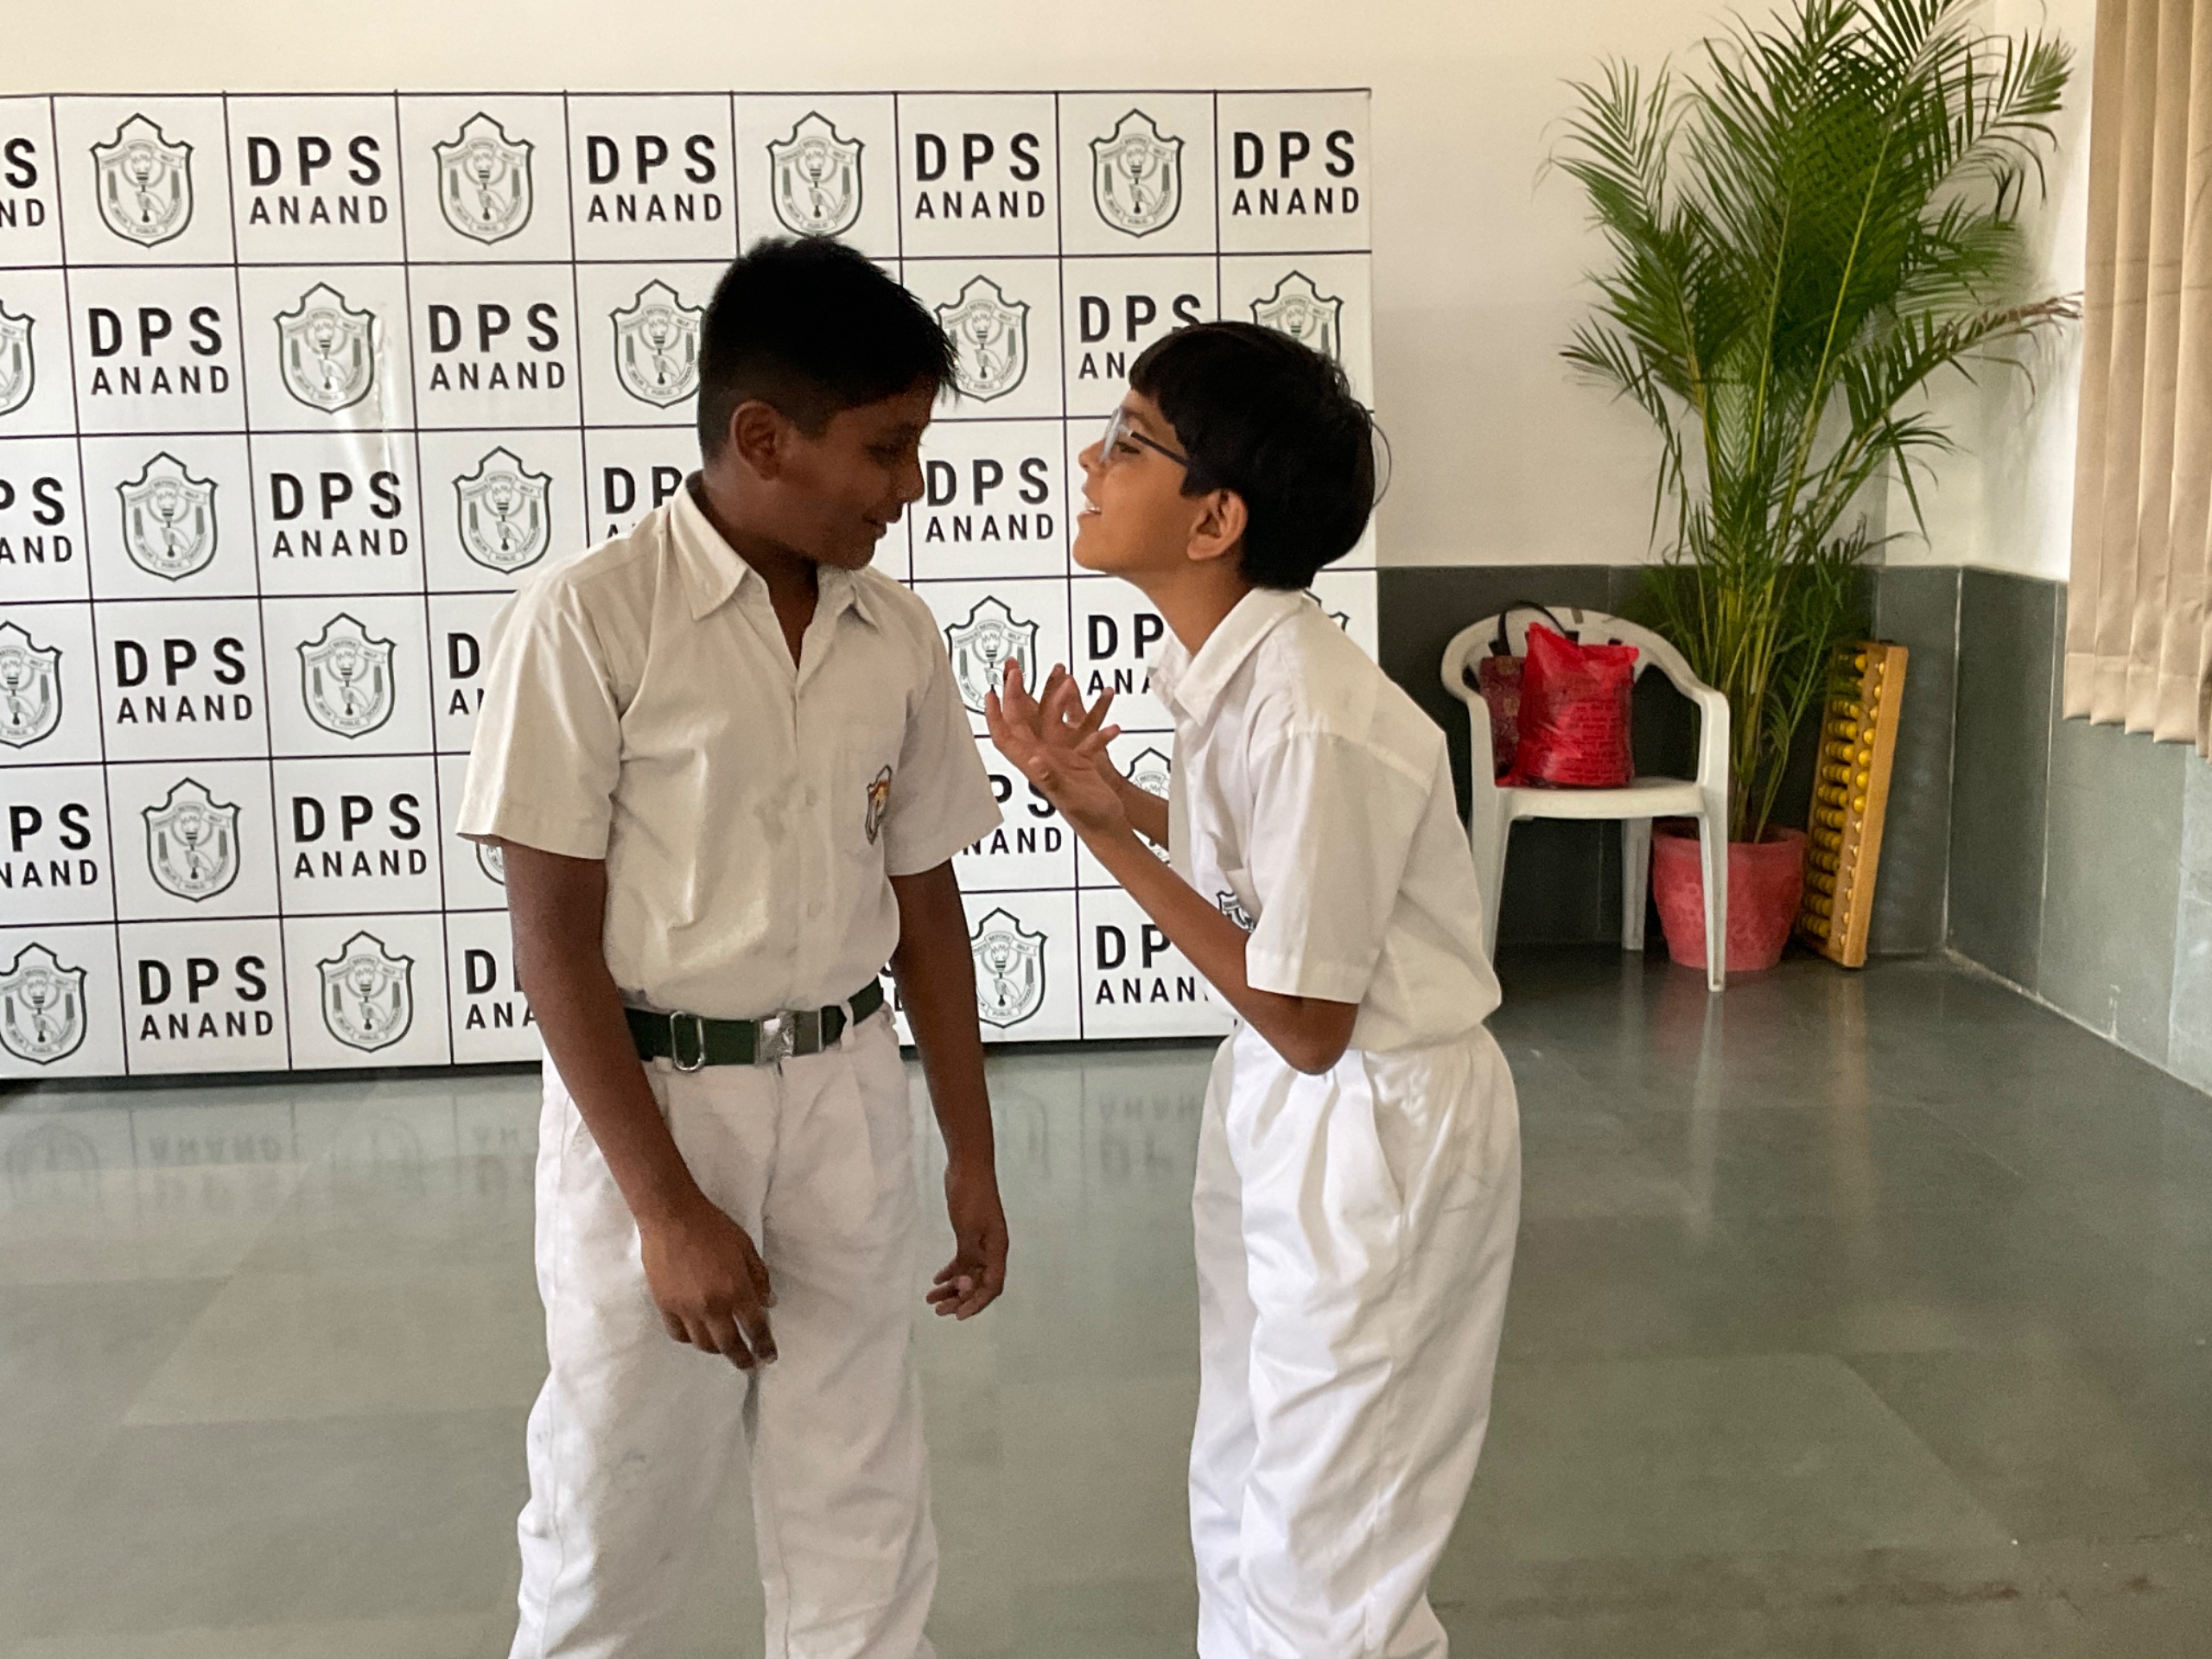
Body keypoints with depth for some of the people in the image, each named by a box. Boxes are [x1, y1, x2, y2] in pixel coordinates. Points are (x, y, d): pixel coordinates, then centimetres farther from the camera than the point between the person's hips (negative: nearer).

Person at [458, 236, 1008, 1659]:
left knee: (864, 1516, 13)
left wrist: (972, 1155, 11)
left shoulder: (898, 638, 1)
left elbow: (925, 904, 9)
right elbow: (554, 938, -13)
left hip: (845, 1098, 4)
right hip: (647, 1100, -4)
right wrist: (669, 1207, -15)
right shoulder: (589, 619, -14)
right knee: (619, 1515, 10)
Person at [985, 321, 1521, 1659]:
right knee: (1243, 1502, 24)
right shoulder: (1224, 662, -3)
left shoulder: (1312, 721, -29)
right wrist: (1117, 800, -5)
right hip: (1280, 1100, 9)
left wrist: (1108, 833, -21)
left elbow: (1306, 1023, -22)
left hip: (1381, 1127, -9)